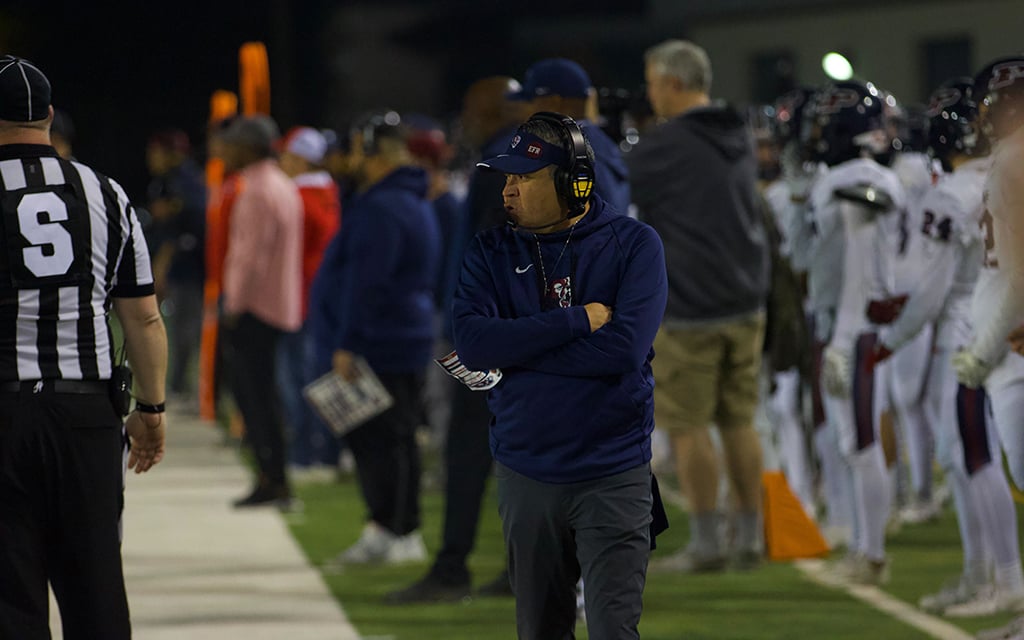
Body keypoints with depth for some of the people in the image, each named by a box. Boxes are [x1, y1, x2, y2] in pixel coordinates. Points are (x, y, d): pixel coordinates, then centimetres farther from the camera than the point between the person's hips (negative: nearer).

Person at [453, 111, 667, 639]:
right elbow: (471, 340, -11)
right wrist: (578, 321, -16)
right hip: (524, 473, 3)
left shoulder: (633, 245, -4)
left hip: (612, 478, -3)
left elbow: (625, 350, -17)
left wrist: (512, 350, -13)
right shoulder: (493, 252, 5)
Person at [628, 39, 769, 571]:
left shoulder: (661, 148, -12)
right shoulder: (740, 140, 11)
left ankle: (706, 542, 0)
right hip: (746, 302, 7)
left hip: (690, 310, -7)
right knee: (739, 421, 12)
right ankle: (750, 537, 13)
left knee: (689, 427, 0)